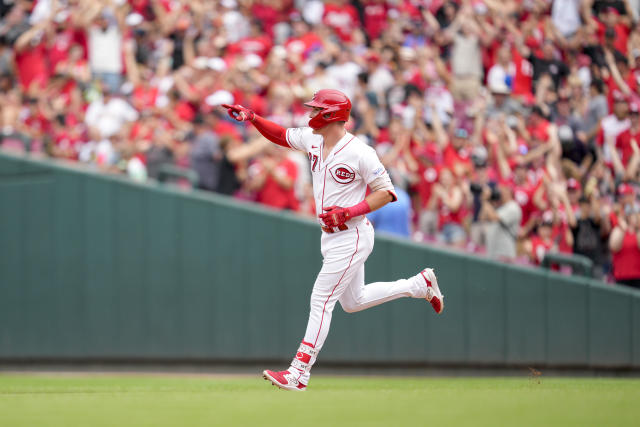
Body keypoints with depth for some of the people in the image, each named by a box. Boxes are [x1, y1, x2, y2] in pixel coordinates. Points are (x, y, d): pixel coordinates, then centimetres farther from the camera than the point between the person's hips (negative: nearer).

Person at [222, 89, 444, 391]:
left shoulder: (359, 152, -19)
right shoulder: (313, 140, 4)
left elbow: (386, 192, -16)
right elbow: (281, 135, 18)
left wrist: (349, 212, -24)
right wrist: (252, 118, 1)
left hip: (352, 236, -9)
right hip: (330, 237, 9)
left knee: (321, 300, -11)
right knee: (353, 302, 20)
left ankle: (299, 372, -9)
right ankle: (420, 285, 34)